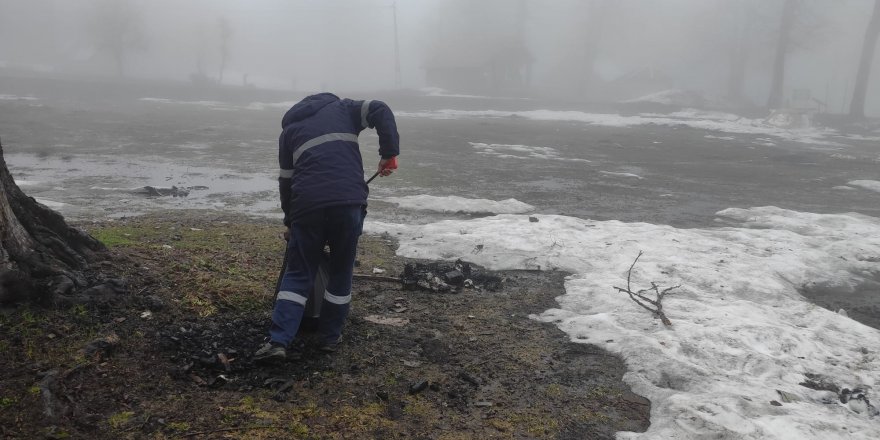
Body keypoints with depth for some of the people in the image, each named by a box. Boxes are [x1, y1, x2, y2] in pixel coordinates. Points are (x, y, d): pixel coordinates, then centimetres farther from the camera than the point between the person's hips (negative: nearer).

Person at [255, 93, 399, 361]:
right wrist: (389, 153, 2)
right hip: (349, 201, -1)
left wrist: (289, 221, 32)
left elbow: (286, 181, 23)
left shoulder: (289, 128, 25)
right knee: (341, 272, 15)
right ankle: (330, 337, 23)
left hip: (307, 204, 1)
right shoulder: (342, 108, 23)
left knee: (298, 272, 12)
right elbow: (380, 111, 5)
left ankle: (278, 341, 3)